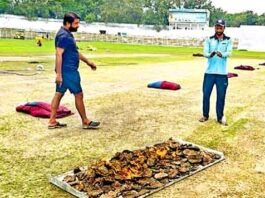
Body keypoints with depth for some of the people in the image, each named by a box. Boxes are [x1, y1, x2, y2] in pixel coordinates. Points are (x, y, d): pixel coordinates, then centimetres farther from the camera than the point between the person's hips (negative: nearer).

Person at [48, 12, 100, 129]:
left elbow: (75, 52, 25)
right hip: (68, 71, -10)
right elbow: (59, 55, -23)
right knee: (78, 94, 0)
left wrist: (88, 62, 27)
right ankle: (85, 122, 11)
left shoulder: (67, 34, 16)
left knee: (59, 94, 10)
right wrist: (59, 73, -27)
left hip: (68, 70, 10)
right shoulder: (64, 36, -17)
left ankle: (52, 121, 15)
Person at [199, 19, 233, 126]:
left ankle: (220, 117, 19)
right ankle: (205, 115, 21)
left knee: (221, 96, 5)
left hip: (222, 73, -1)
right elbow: (205, 52, -9)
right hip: (209, 72, 1)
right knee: (206, 94, 5)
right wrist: (210, 54, -33)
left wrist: (221, 54, -35)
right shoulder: (209, 40, 5)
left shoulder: (228, 40, 3)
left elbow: (229, 53, -12)